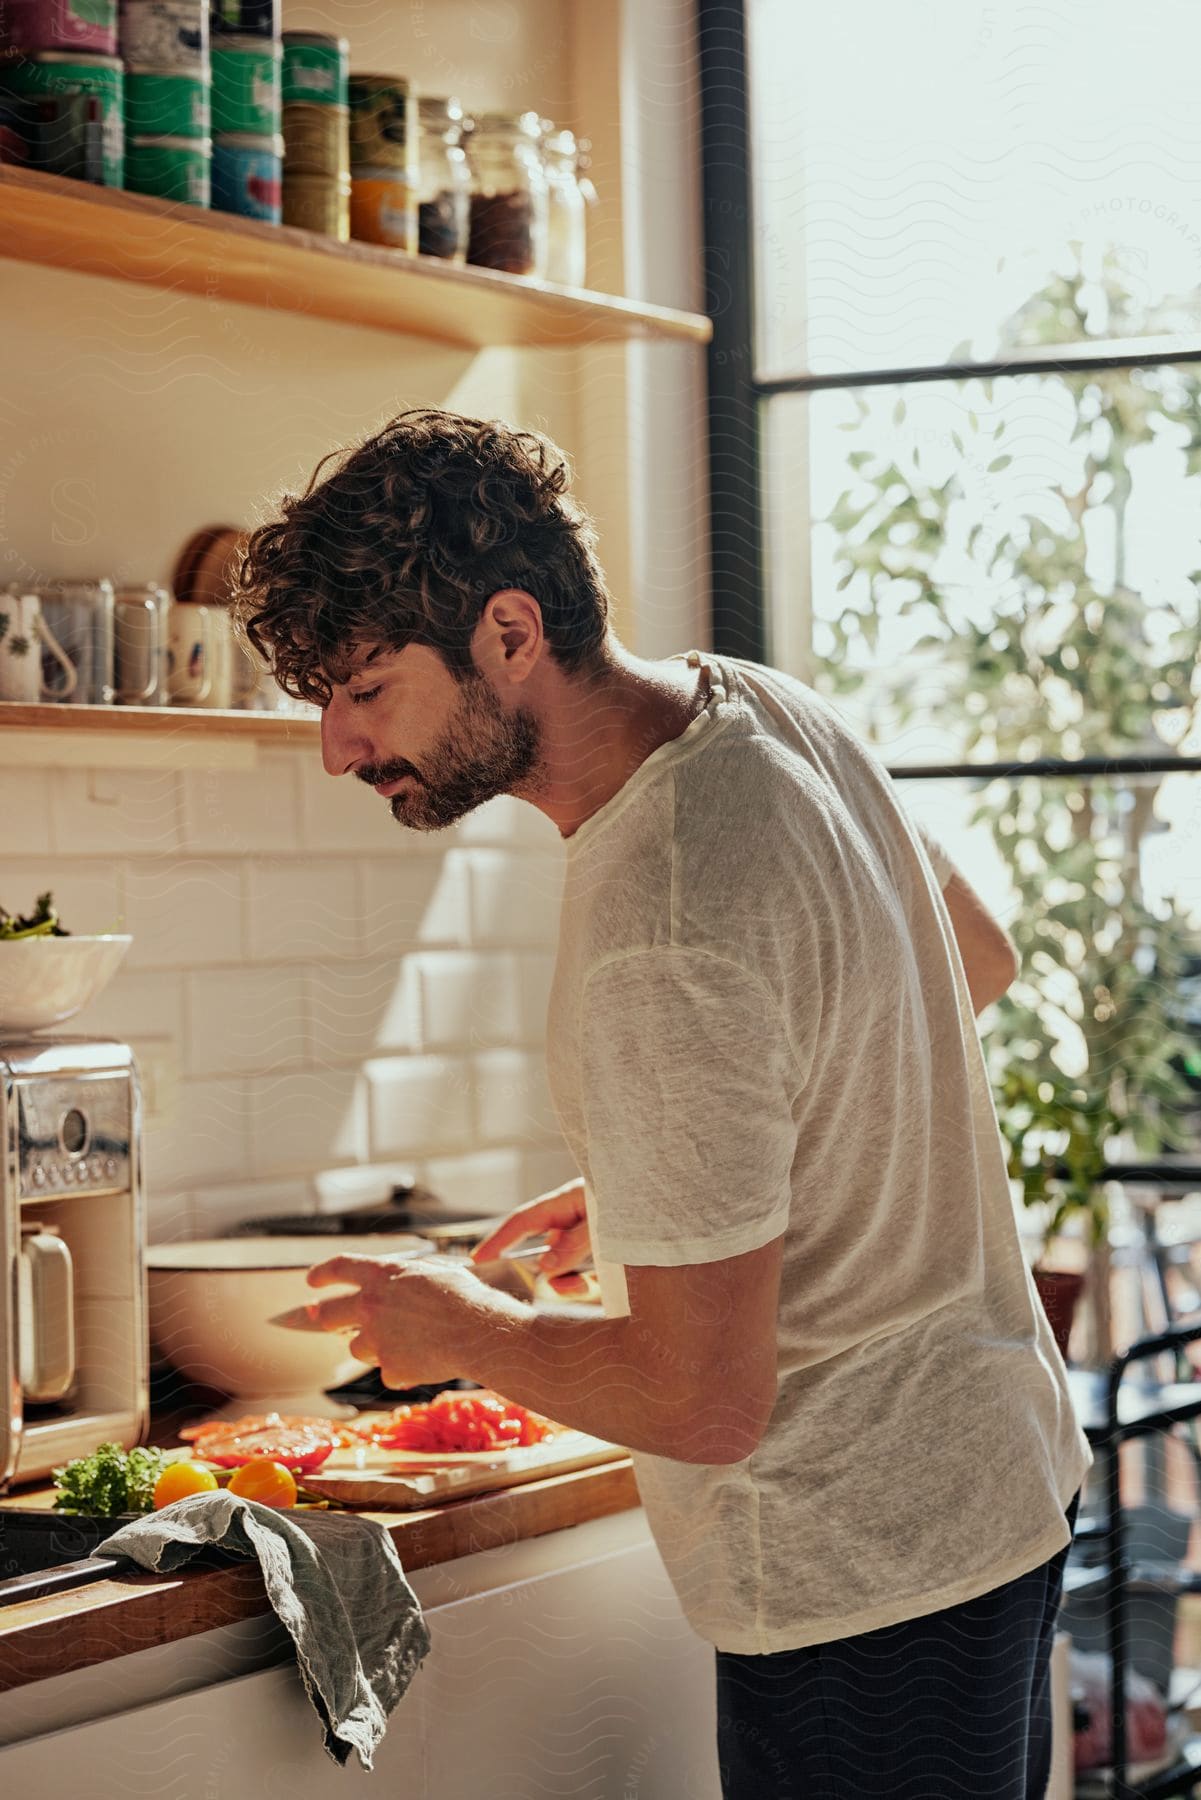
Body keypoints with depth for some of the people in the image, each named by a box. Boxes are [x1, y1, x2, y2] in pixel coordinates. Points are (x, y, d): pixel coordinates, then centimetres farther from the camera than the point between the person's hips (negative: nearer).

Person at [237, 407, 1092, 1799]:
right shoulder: (763, 705, -2)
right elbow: (980, 961, 17)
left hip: (860, 1580, -10)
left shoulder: (658, 948, -30)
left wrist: (463, 1330, -8)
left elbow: (702, 1402, -27)